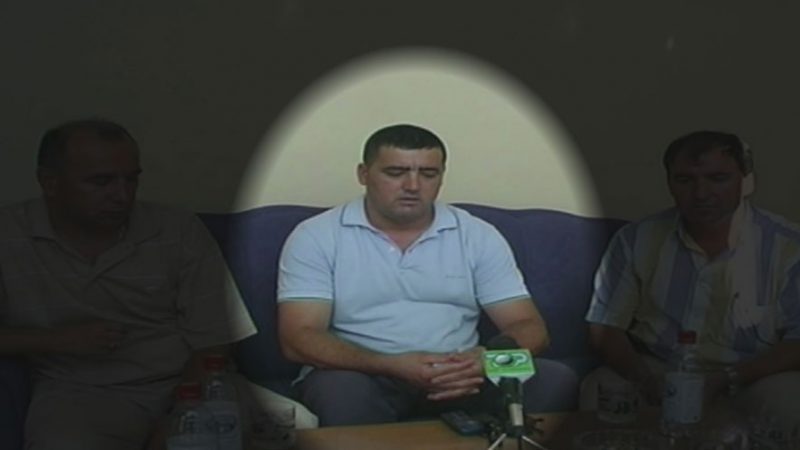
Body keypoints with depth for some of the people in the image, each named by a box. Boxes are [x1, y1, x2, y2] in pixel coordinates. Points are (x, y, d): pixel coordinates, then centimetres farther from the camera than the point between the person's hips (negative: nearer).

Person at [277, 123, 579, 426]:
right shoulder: (316, 237, -2)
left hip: (458, 377, 3)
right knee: (340, 390, -37)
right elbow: (298, 339, -10)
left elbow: (529, 328, 3)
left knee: (554, 380, -22)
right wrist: (392, 366, -26)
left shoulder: (478, 236, 6)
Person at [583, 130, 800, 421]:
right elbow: (605, 327, 2)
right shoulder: (636, 240, 0)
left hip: (750, 376, -1)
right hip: (656, 371, 1)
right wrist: (646, 380, -17)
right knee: (598, 391, -27)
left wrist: (727, 380, -23)